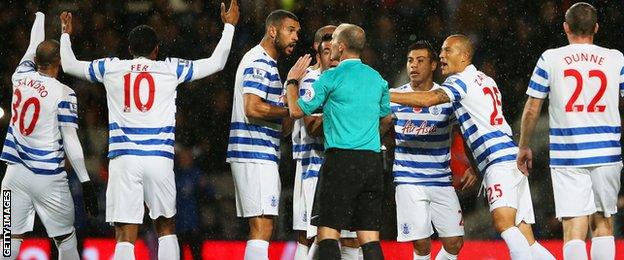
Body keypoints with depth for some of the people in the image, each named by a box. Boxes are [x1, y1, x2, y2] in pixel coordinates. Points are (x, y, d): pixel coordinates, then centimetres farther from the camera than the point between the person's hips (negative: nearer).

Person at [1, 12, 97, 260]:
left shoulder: (21, 77, 3)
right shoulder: (63, 94, -9)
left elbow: (33, 46, 24)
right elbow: (70, 141, -11)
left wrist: (40, 15, 42)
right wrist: (86, 182, -8)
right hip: (48, 177, -4)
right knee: (65, 238, 10)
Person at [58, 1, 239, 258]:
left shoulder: (111, 68, 9)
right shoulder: (171, 69, 8)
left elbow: (69, 64, 24)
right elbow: (216, 62, 17)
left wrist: (66, 34, 42)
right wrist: (229, 26, 31)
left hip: (123, 158, 0)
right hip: (159, 158, 0)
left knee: (125, 237, -5)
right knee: (166, 227, 16)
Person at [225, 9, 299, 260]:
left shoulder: (265, 63, 22)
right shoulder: (260, 63, -11)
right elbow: (253, 108, -22)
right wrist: (290, 110, -14)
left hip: (262, 154, 11)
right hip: (256, 154, -11)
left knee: (259, 228, 11)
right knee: (262, 228, -15)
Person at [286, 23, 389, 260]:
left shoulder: (332, 77, -4)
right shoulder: (376, 78, 13)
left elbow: (297, 111, -1)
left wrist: (292, 82, 17)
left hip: (342, 159, -6)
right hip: (373, 159, 6)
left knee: (328, 232, -5)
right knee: (369, 236, 4)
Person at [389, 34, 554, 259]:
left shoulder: (462, 80, -2)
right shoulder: (485, 81, 27)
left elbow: (428, 99, -19)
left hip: (500, 162, -9)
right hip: (512, 159, 9)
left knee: (504, 224, -26)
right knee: (527, 242, 3)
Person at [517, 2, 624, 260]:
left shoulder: (550, 59, 2)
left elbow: (532, 109, 4)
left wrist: (524, 147, 17)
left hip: (567, 155, -2)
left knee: (574, 229, -6)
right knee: (603, 223, 14)